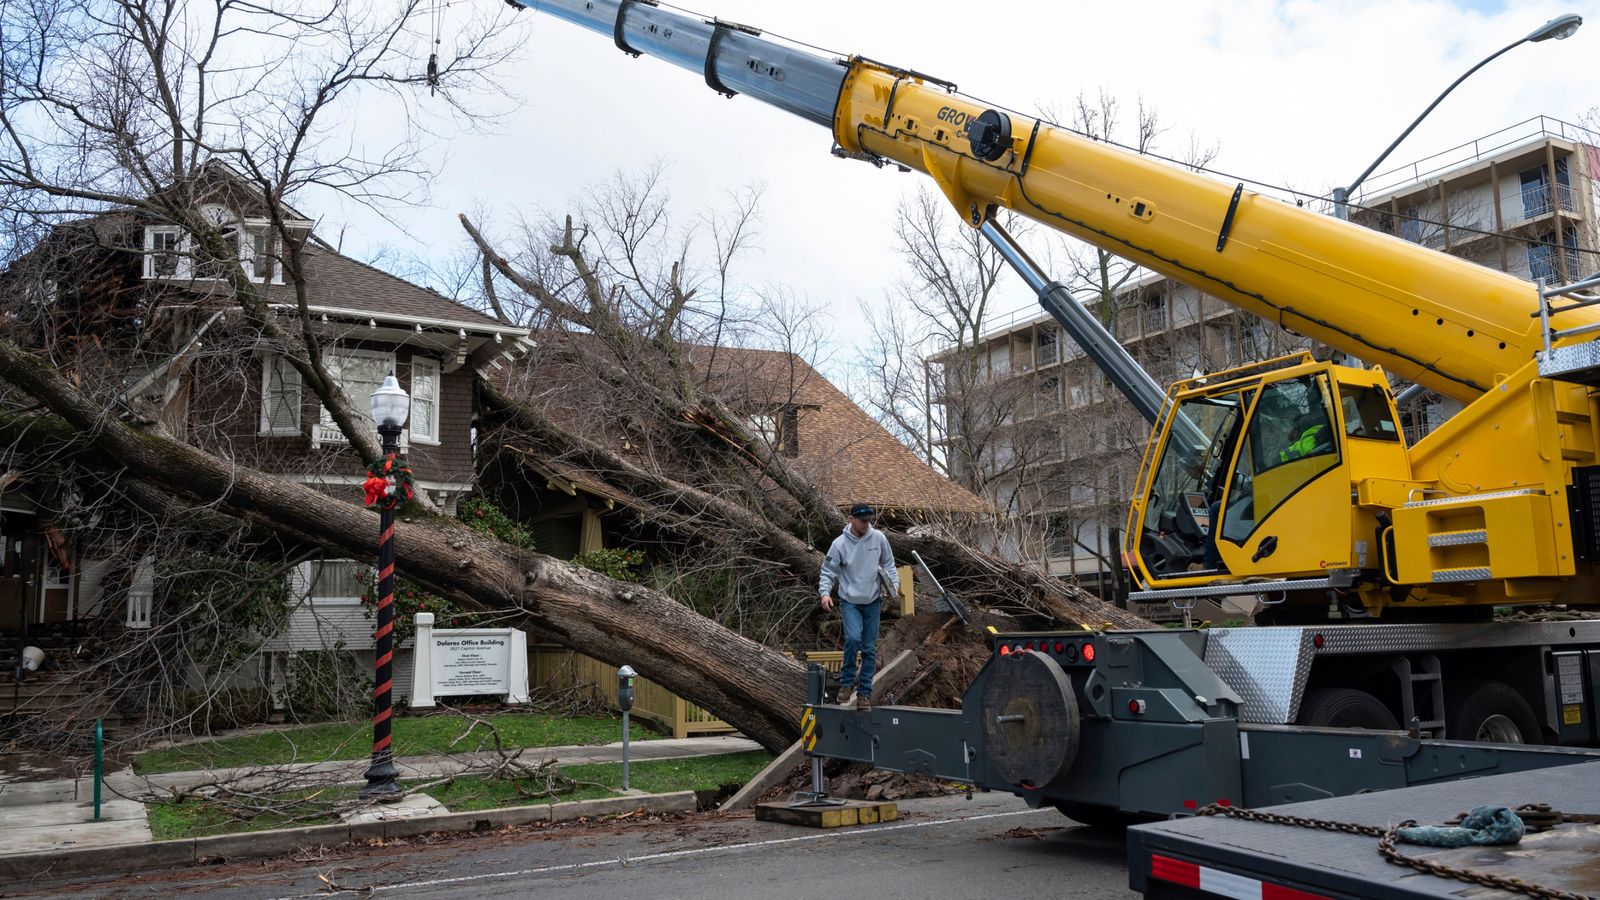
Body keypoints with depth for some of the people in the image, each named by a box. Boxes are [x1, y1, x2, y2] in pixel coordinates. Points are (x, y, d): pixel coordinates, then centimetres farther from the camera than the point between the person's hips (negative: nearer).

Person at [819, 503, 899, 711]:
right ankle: (847, 681, -4)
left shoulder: (878, 538, -5)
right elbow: (828, 571, -6)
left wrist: (895, 582, -4)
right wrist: (825, 592, -20)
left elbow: (888, 563, 9)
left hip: (872, 602, 3)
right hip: (849, 601, -3)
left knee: (869, 649, 5)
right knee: (853, 638, -24)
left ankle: (864, 692, 15)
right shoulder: (840, 544, -12)